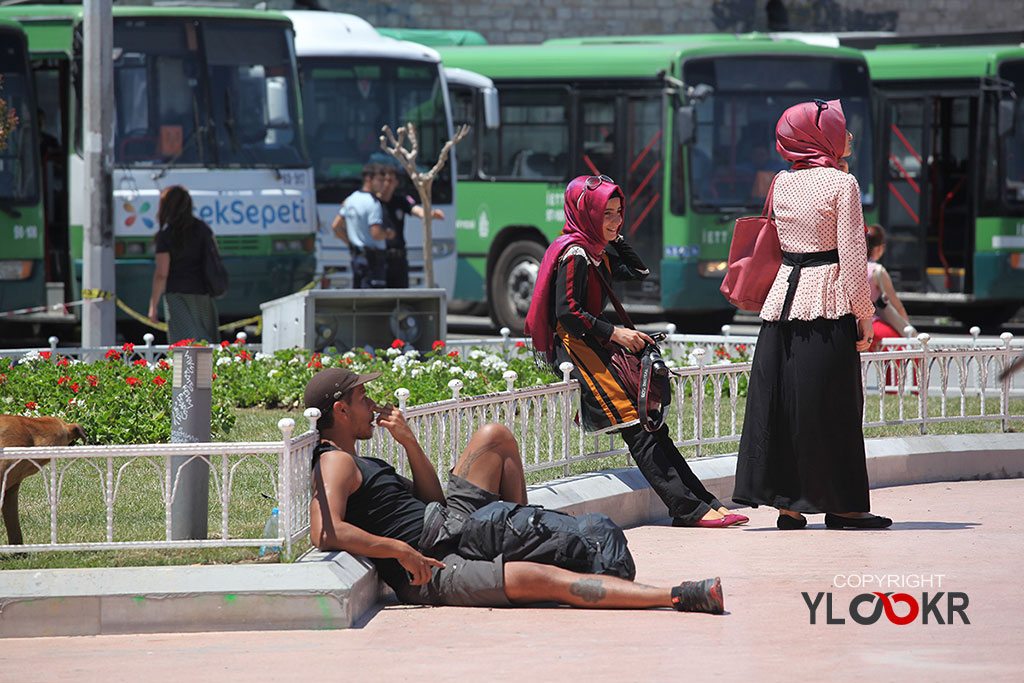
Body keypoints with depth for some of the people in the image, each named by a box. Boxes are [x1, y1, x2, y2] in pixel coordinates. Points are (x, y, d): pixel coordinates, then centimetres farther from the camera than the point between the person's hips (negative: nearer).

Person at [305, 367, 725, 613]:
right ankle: (675, 598, -47)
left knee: (495, 438, 19)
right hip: (430, 573, -11)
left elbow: (433, 500, 20)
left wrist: (408, 442, 9)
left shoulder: (358, 465, 21)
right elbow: (326, 533, -28)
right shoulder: (335, 463, -10)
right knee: (536, 578, -35)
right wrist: (401, 550, -28)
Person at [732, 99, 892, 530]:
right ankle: (840, 504, 4)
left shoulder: (782, 184, 9)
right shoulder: (842, 184, -9)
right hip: (828, 301, -6)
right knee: (830, 405, 0)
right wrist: (864, 316, -6)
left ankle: (786, 501, 8)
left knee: (780, 398, 7)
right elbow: (852, 256, -11)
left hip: (783, 298, 6)